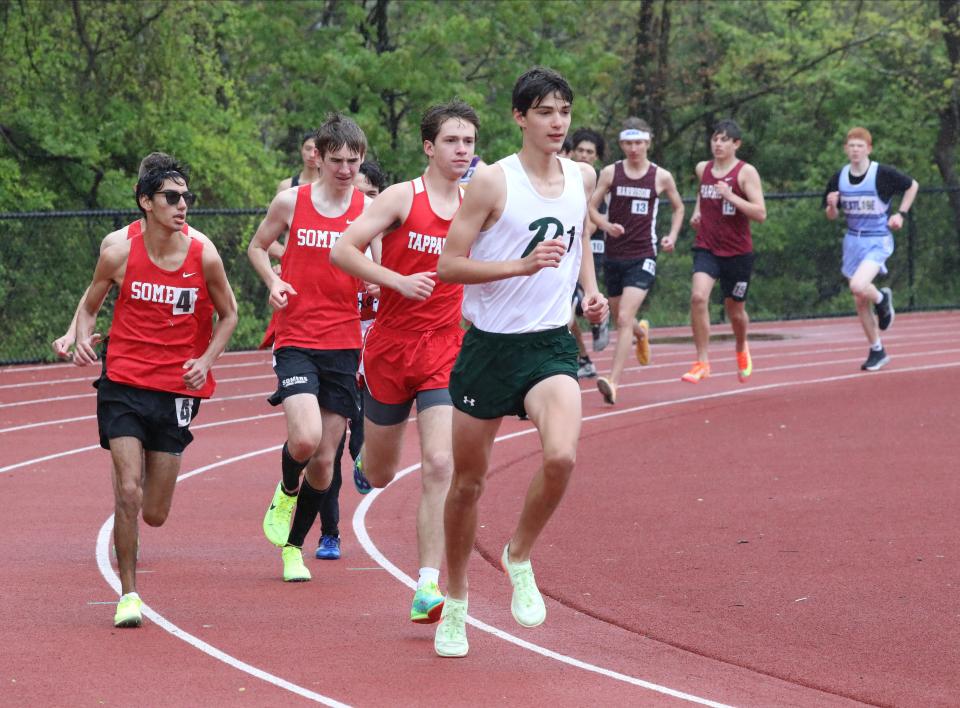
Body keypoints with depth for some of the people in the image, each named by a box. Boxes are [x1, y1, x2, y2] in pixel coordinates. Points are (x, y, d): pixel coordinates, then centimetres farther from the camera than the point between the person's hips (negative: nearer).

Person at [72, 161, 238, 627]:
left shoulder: (204, 257, -5)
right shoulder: (119, 255, -6)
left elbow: (228, 316, 9)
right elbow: (89, 307, 9)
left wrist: (206, 360, -7)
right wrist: (83, 339, -12)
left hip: (176, 390, 1)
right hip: (124, 385, -1)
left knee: (154, 514, 6)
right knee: (128, 493, -15)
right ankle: (128, 595, -2)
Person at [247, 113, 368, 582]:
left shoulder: (369, 209, 2)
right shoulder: (291, 202, 0)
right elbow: (257, 247, 14)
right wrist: (274, 281, -4)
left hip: (344, 344, 2)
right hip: (296, 340, -2)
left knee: (325, 458, 5)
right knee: (305, 438, -22)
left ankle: (293, 545, 25)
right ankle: (286, 490, 13)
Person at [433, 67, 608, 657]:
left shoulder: (582, 177, 6)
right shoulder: (494, 181, -10)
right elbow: (448, 265, -12)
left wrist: (591, 290, 8)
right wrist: (523, 265, -22)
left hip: (551, 343, 3)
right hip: (490, 343, -3)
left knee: (562, 456, -24)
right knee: (468, 482, 7)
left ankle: (521, 559, 2)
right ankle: (455, 604, 28)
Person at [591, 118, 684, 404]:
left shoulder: (661, 177, 2)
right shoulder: (610, 173, 2)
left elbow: (678, 208, 19)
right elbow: (591, 207, 5)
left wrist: (672, 236, 4)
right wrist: (606, 225, -14)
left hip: (643, 256, -3)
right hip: (614, 255, 3)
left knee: (625, 318, -17)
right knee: (620, 318, 16)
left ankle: (613, 382, -23)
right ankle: (642, 332, 54)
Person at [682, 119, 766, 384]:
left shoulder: (746, 172, -8)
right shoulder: (702, 169, 6)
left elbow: (760, 213, -14)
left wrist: (730, 196, -24)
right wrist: (697, 211, 11)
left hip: (738, 252, -2)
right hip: (707, 248, 2)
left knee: (735, 311, 11)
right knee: (698, 297, -22)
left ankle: (741, 350, 44)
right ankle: (702, 362, -16)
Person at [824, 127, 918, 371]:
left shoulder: (883, 174, -12)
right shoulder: (839, 179, 0)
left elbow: (912, 185, 4)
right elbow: (832, 216, 8)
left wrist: (901, 214, -5)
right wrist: (832, 205, -14)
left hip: (878, 241, -5)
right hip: (853, 240, 5)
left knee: (858, 285, -29)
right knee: (860, 301, 8)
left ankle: (882, 299, 6)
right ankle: (877, 351, 23)